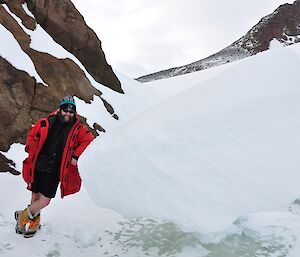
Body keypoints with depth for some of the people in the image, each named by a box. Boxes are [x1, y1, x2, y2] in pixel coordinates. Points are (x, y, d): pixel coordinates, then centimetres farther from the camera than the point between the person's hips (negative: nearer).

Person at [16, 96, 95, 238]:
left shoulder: (78, 128, -2)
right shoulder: (46, 123, 1)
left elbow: (89, 140, -5)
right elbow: (32, 134, 12)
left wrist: (76, 156, -13)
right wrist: (32, 150, -3)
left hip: (54, 172, -1)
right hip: (37, 167, 2)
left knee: (44, 201, -4)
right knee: (35, 197, 13)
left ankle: (23, 215, 24)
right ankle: (34, 222, 38)